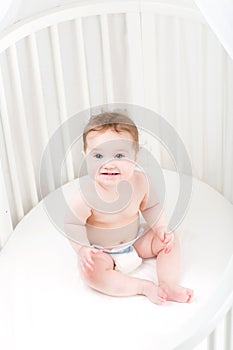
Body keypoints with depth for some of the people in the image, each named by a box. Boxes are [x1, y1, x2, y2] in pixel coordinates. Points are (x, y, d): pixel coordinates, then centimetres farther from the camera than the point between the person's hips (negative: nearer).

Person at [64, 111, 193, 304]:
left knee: (169, 239, -8)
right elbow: (73, 224, -18)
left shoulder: (140, 181, -17)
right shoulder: (87, 194, -30)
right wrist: (83, 250, -28)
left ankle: (168, 285, -11)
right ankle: (145, 287, -25)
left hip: (136, 240, 4)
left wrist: (161, 228, -11)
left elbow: (150, 207, 2)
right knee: (91, 271, -32)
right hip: (101, 251, -4)